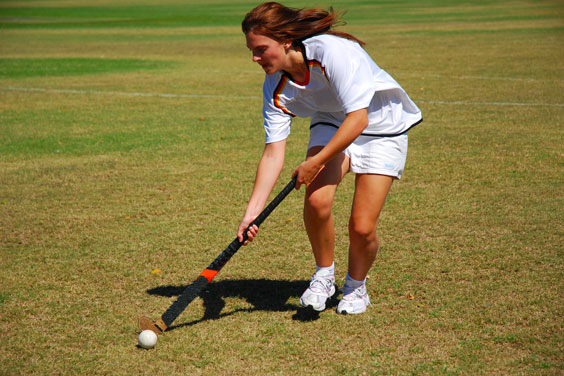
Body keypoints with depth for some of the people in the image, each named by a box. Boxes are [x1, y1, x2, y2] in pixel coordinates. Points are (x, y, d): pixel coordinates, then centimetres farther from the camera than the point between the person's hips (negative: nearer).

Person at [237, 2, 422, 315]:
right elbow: (273, 153, -14)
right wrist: (252, 212, -22)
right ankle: (324, 274, 3)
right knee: (316, 199, -24)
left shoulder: (332, 51, -34)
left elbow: (357, 118, -34)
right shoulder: (276, 88, -14)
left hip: (383, 128, -4)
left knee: (362, 229, -12)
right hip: (331, 126, 4)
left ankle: (356, 286, 20)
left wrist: (315, 162, -30)